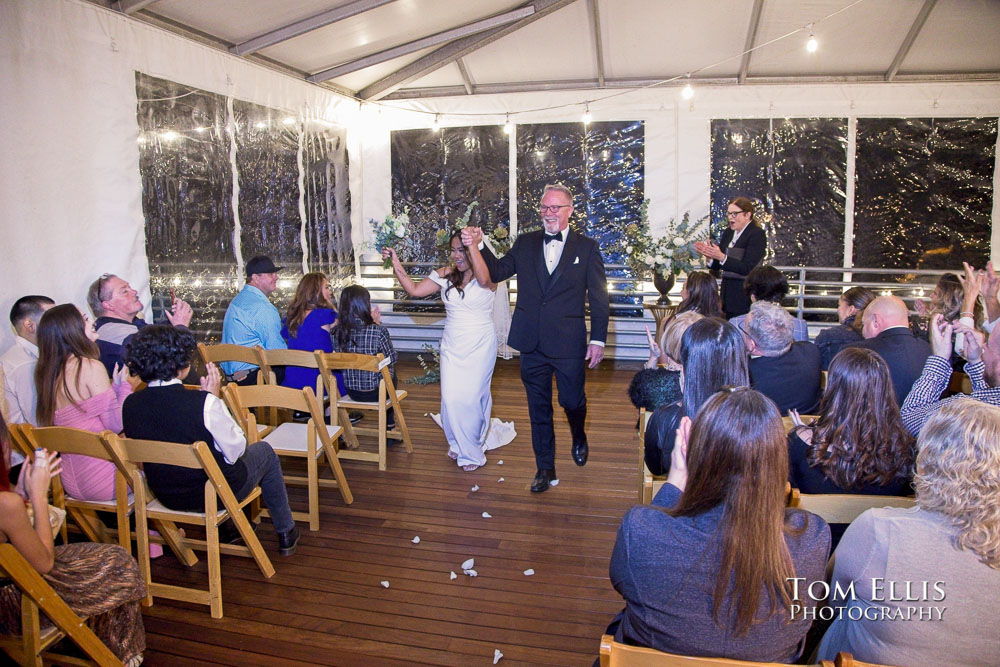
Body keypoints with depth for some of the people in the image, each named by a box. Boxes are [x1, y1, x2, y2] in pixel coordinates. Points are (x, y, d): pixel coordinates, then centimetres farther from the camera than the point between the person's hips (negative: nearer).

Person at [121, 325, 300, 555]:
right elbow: (235, 451, -15)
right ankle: (285, 532, 34)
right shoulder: (203, 403, -29)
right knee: (264, 450, 22)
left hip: (166, 497, 6)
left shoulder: (130, 405, -12)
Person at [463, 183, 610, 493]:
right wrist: (474, 247, -10)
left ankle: (579, 437, 45)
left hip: (569, 344, -2)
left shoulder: (587, 247, 0)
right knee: (539, 408, 11)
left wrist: (598, 339, -6)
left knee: (573, 401, 10)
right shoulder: (525, 243, 7)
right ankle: (545, 468, 25)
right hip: (532, 343, 2)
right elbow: (494, 273, 5)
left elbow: (598, 297, -1)